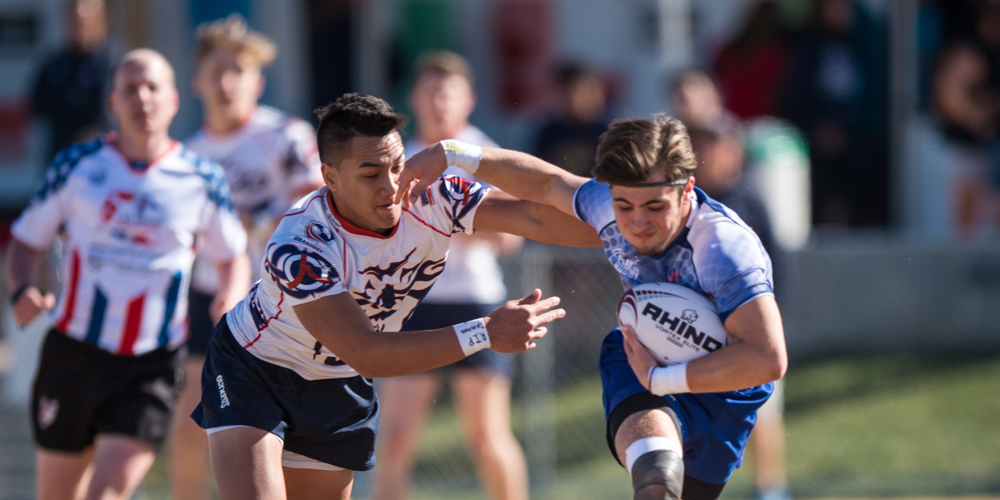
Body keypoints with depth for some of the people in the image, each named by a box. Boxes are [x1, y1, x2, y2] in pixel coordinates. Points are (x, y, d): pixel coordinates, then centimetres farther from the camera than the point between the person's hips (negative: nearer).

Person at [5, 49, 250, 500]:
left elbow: (232, 257, 15)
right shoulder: (76, 166, 1)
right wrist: (22, 290, -13)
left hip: (151, 367, -1)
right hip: (73, 354, 1)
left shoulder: (201, 180, 2)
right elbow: (26, 241, 8)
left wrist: (230, 297, -7)